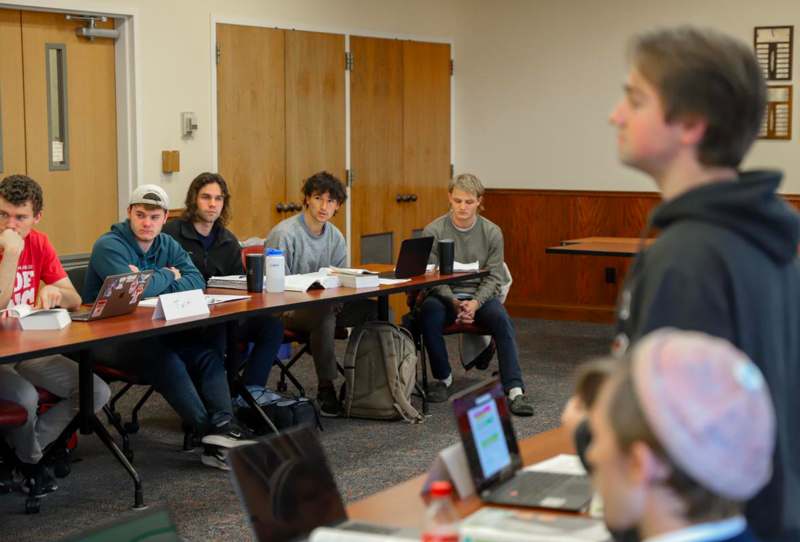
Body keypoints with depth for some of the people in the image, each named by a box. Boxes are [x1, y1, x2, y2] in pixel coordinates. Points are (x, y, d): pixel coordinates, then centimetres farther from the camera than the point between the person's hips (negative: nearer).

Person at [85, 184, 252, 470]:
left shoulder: (168, 245, 10)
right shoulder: (109, 245, -11)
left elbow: (196, 282, -4)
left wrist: (152, 282, -18)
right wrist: (168, 275, -8)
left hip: (153, 331, 7)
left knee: (207, 353, -16)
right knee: (164, 357, -33)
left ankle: (223, 427, -31)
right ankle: (209, 430, -29)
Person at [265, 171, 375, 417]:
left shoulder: (336, 237, 10)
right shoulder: (285, 233, -12)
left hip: (325, 305, 6)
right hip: (287, 309, -6)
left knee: (373, 308, -17)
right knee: (324, 314, -39)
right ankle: (325, 387, -27)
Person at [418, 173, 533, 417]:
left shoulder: (492, 232, 0)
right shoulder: (433, 231, -4)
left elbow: (493, 277, -1)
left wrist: (476, 302, -20)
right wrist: (454, 302, -23)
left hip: (480, 295, 1)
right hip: (444, 295, -1)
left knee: (501, 319, -30)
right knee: (429, 314, -33)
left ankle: (515, 390, -33)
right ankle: (443, 378, -9)